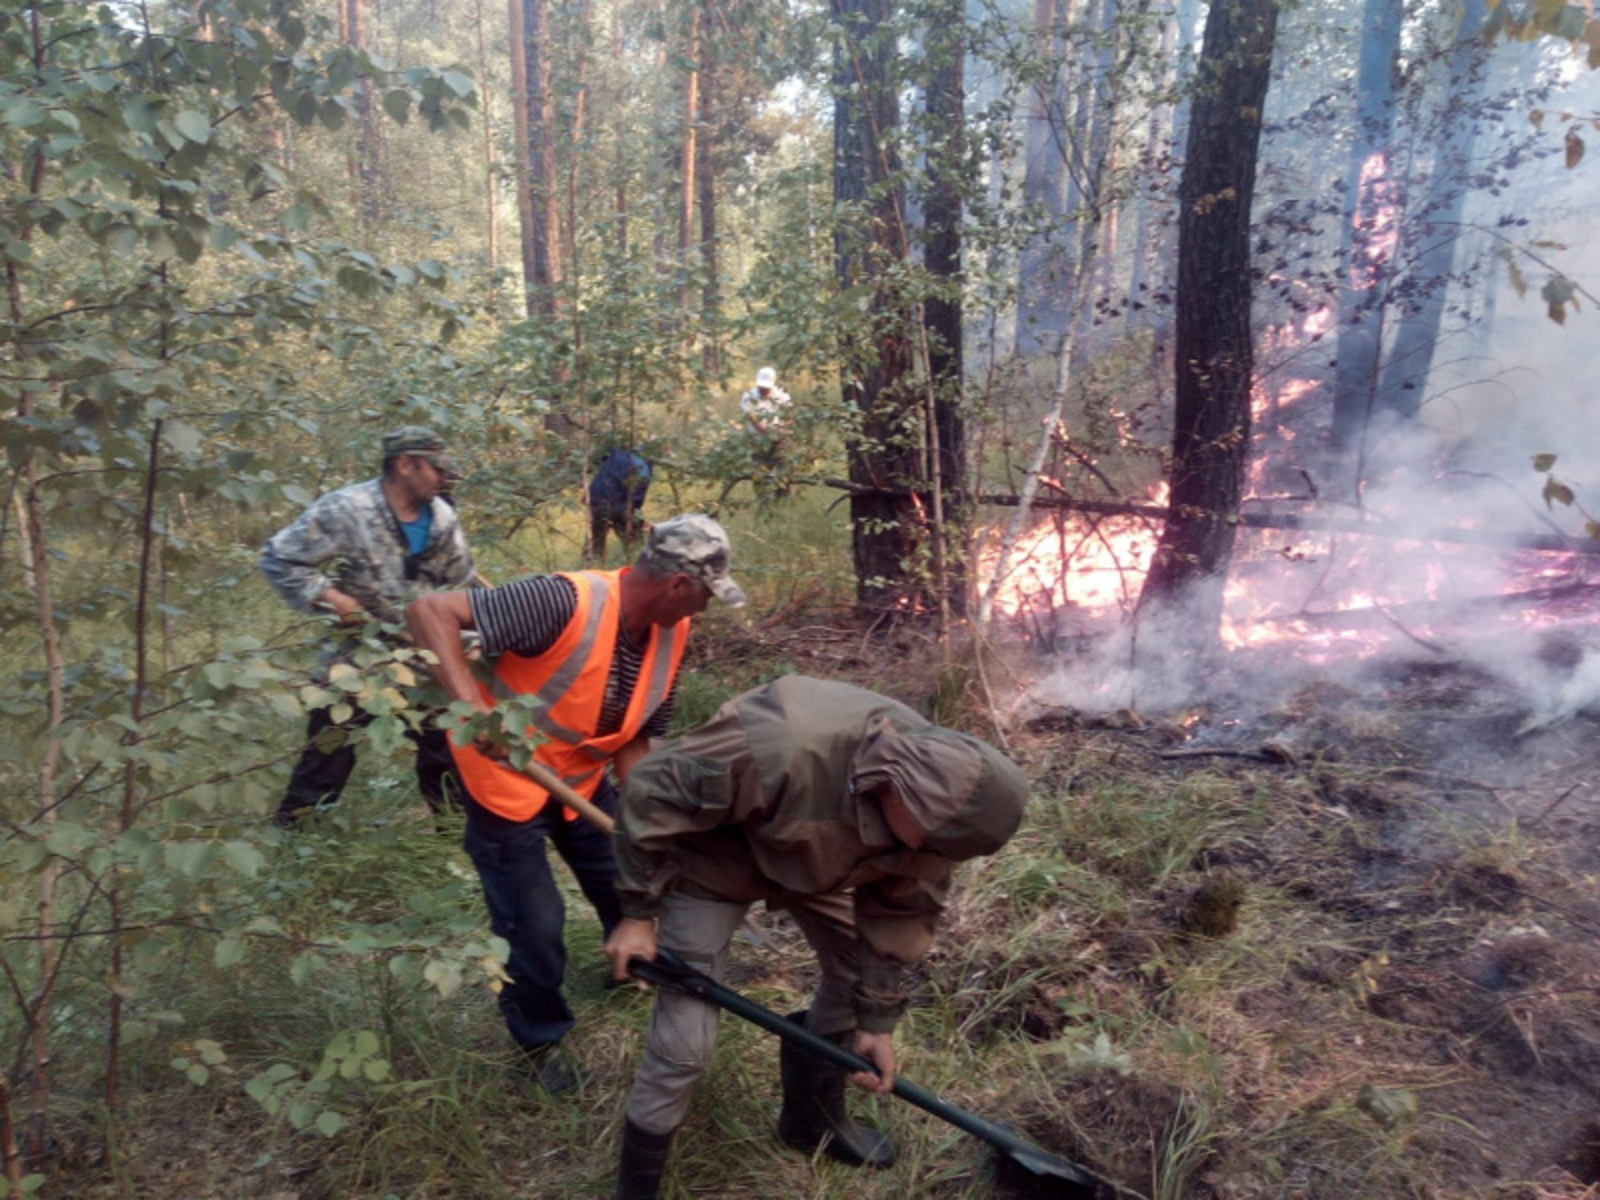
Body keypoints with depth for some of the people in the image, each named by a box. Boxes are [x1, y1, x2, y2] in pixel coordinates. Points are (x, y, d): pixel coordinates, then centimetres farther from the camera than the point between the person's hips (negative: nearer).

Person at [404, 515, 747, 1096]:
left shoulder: (671, 633, -10)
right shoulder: (566, 601, -34)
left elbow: (636, 738, -2)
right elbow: (430, 611, -35)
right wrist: (472, 705, -45)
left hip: (582, 778, 7)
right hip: (504, 778, -6)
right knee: (535, 925, 1)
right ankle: (539, 1038, 30)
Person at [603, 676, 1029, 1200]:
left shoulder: (934, 796, -23)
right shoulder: (784, 747, -46)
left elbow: (900, 912, -6)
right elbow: (651, 794, -31)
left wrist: (877, 1019, 0)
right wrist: (638, 912, -21)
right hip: (715, 857, -5)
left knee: (855, 974, 11)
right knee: (686, 1037, -7)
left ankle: (813, 1118, 37)